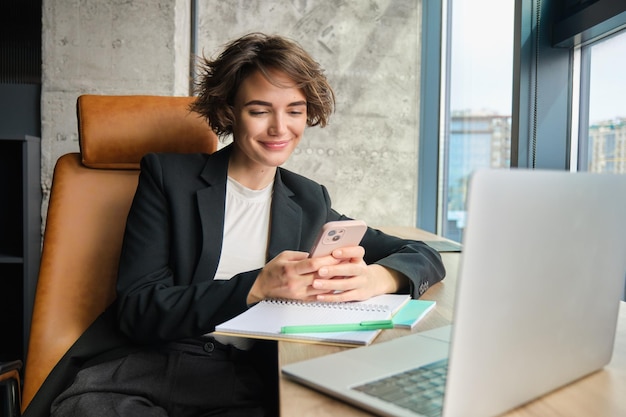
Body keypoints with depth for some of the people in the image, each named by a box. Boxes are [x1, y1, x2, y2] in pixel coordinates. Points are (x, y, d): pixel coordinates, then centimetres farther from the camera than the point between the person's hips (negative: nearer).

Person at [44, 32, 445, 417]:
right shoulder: (168, 175, 2)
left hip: (245, 384, 1)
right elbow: (138, 311, -6)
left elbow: (423, 256, 9)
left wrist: (371, 278, -15)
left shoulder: (309, 202, 11)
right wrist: (258, 286, -20)